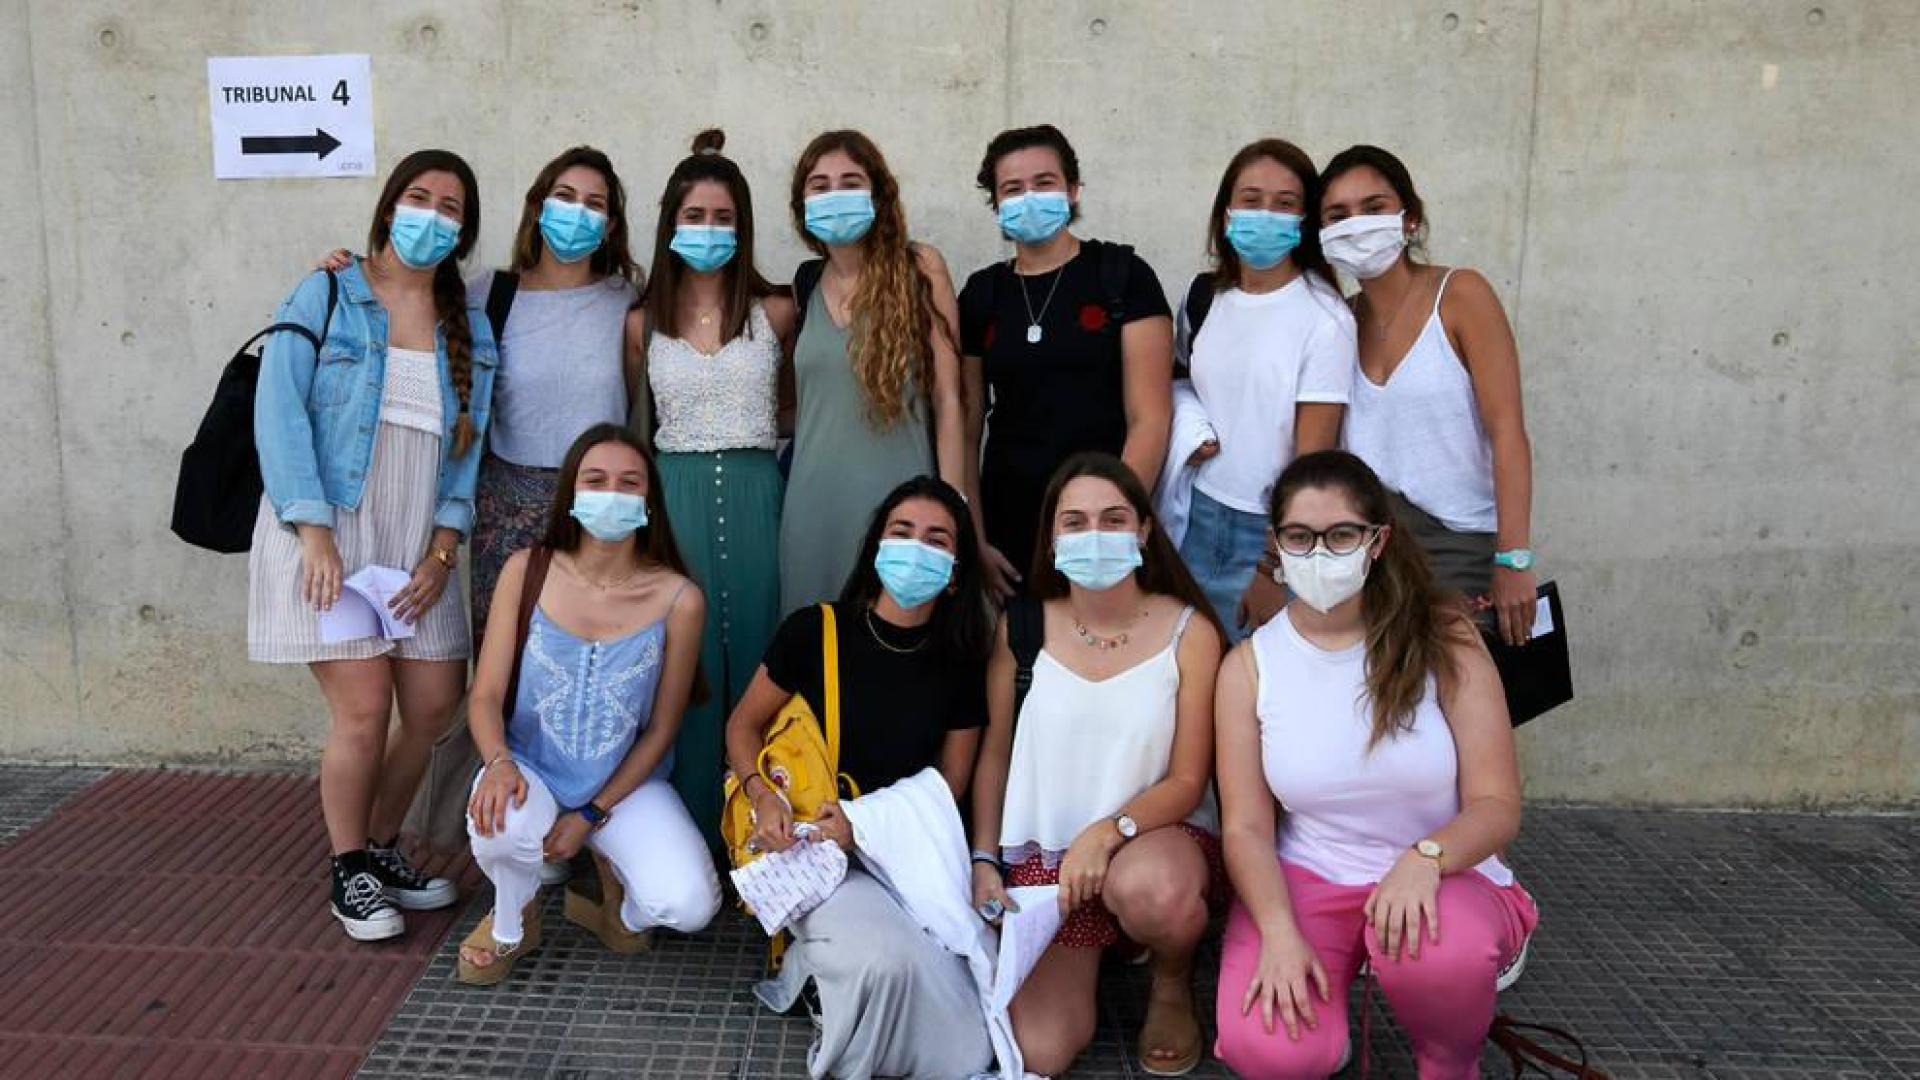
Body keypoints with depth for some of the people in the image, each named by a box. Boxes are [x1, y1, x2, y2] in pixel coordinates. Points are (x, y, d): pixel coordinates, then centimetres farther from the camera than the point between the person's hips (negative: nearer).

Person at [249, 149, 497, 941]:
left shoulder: (469, 329, 11)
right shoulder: (323, 297, -1)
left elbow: (469, 445, 7)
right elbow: (279, 414, -9)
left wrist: (443, 549, -4)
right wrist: (314, 533, -17)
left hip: (417, 544, 5)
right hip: (327, 532, -4)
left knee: (435, 707, 3)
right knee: (363, 710, -8)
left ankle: (382, 846, 27)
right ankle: (348, 869, 14)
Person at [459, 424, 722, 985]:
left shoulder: (678, 598, -10)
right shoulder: (528, 571, -6)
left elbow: (660, 730, -3)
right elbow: (486, 695, -6)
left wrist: (590, 816, -9)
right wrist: (498, 761, -28)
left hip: (626, 783, 0)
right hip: (532, 768, 1)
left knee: (689, 907, -25)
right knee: (501, 823, -36)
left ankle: (614, 872, 14)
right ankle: (513, 924, 2)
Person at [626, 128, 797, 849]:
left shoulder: (774, 313, 4)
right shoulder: (643, 322, 6)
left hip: (755, 498, 0)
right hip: (674, 500, 0)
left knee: (753, 662, 4)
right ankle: (684, 833, 14)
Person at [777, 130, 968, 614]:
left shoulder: (918, 267, -2)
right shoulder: (805, 282, 9)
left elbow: (947, 399, -5)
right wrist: (783, 487, 12)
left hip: (897, 499, -4)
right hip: (812, 501, 4)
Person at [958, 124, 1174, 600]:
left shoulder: (1122, 276, -3)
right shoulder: (981, 294, 7)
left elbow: (1149, 419, -8)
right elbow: (966, 430, 8)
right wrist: (972, 540, 1)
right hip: (1007, 530, 3)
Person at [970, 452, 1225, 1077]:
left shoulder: (1188, 633, -7)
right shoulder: (1022, 628, -1)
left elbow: (1187, 781, -8)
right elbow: (994, 754, 8)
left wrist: (1108, 832, -23)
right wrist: (984, 860, 0)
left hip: (1157, 835, -2)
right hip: (1045, 852, 2)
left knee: (1148, 890, -40)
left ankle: (1172, 986, -1)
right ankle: (1089, 952, 23)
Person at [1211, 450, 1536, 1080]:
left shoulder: (1444, 640, -5)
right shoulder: (1248, 667, -1)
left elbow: (1498, 806, -8)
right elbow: (1246, 826, -5)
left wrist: (1424, 859, -29)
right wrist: (1279, 933, -23)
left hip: (1443, 875, 0)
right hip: (1307, 880, 1)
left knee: (1439, 953, -37)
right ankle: (1314, 1011, 12)